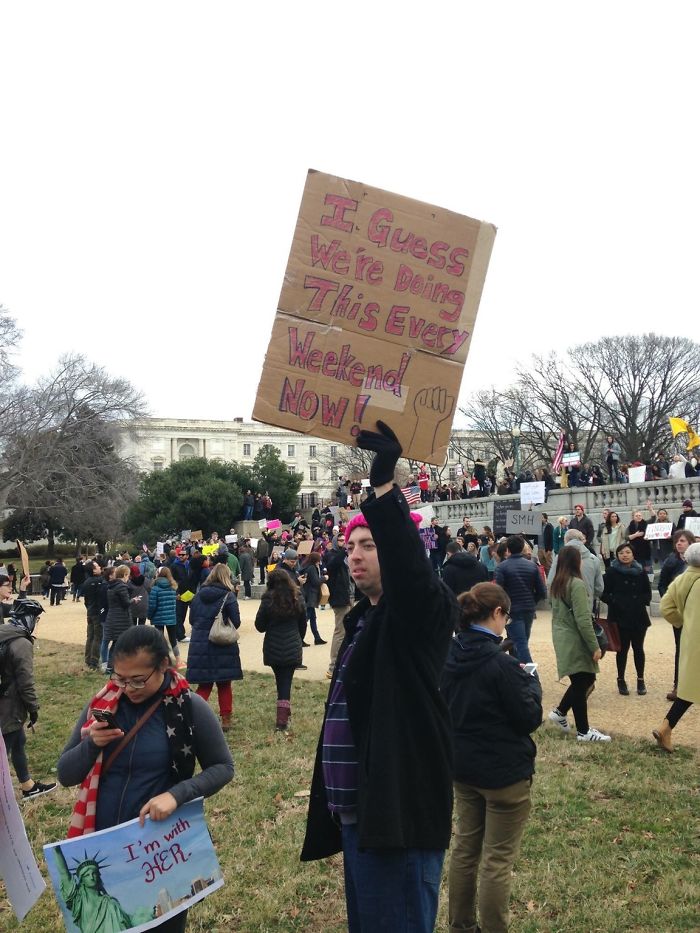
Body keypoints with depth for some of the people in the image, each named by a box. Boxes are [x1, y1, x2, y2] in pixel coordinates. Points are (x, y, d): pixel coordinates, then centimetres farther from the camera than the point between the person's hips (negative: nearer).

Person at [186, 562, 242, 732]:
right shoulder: (228, 596, -10)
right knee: (224, 685, 12)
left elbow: (192, 619, 8)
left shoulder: (199, 594, 2)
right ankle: (225, 719, 17)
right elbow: (236, 622, -9)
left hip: (199, 645, 3)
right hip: (223, 647, -3)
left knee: (204, 685, 10)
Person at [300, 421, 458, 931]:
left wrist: (384, 486, -47)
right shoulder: (362, 618, 15)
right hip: (358, 812, 9)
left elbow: (411, 568, -36)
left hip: (399, 813, -9)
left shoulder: (422, 609, -11)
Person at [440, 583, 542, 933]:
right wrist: (531, 682, 1)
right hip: (504, 771, -7)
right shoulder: (500, 663, -25)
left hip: (462, 766, 7)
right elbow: (530, 717, -17)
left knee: (464, 847, 20)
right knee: (498, 859, 6)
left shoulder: (449, 656, -2)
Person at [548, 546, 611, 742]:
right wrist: (595, 647, -15)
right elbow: (583, 620, -21)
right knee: (581, 683, 0)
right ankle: (583, 731, 7)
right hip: (575, 642, -9)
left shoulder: (556, 584, 8)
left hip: (562, 639, 9)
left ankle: (560, 712, 23)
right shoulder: (577, 584, -18)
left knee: (585, 679, 18)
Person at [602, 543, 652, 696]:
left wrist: (641, 602, -6)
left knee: (638, 648, 10)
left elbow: (648, 593, 11)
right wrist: (615, 603, -16)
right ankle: (621, 680, 15)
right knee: (622, 649, 2)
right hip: (620, 617, -2)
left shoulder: (640, 572, 4)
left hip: (638, 617, 3)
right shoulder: (611, 572, -4)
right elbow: (604, 594, -3)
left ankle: (640, 680, 22)